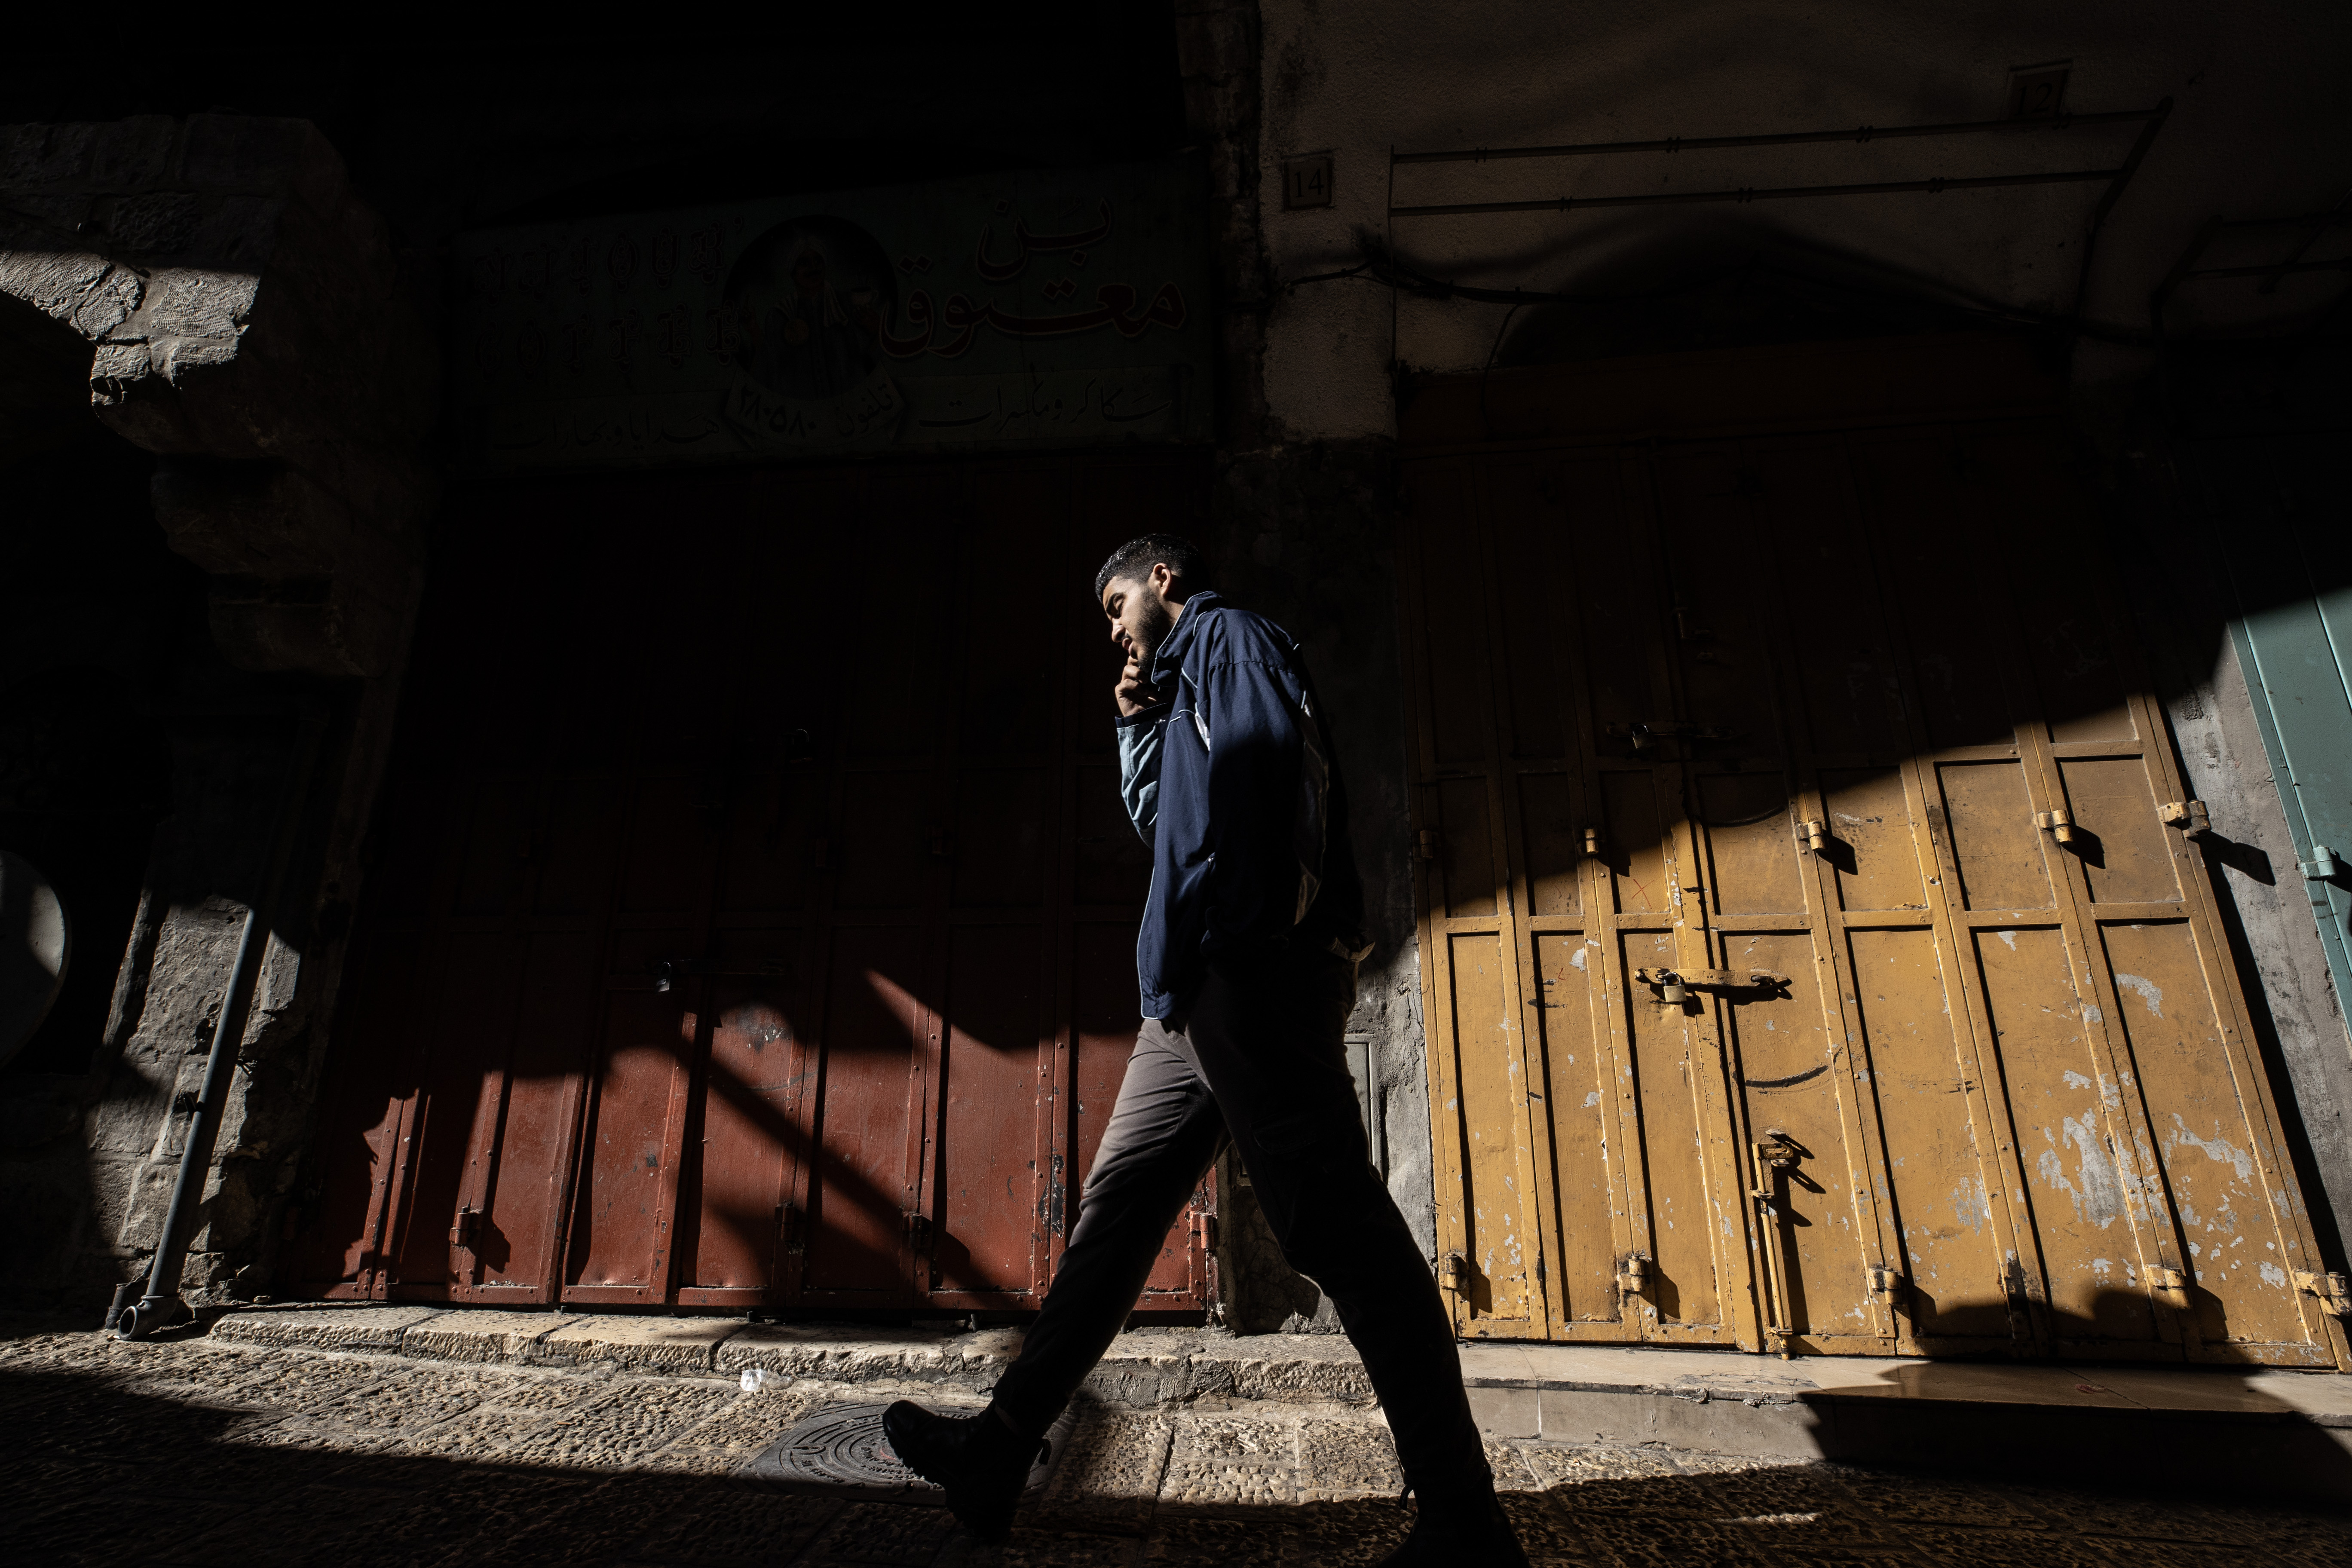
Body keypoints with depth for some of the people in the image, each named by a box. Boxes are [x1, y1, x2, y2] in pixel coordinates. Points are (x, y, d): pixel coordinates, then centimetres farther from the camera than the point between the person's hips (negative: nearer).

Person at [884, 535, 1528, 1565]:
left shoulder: (1226, 634, 3)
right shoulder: (1186, 683, 31)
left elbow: (1269, 765, -15)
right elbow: (1162, 823, 32)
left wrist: (1245, 936, -24)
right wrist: (1139, 729, 18)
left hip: (1253, 974, -10)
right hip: (1202, 992, 10)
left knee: (1337, 1227, -10)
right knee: (1116, 1205, 9)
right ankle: (998, 1453, 19)